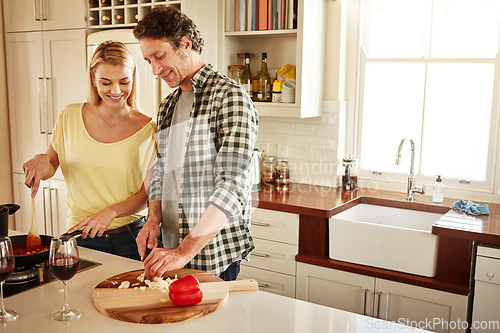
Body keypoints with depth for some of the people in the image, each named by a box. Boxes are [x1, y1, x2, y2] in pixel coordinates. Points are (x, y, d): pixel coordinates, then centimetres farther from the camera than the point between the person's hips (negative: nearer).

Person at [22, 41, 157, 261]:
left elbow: (147, 193, -5)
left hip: (131, 239, -1)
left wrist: (111, 212, -21)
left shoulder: (147, 129, -7)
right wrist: (41, 161, -12)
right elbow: (50, 168, 11)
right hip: (82, 238, 2)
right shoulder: (71, 117, -1)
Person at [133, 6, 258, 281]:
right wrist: (153, 219, -2)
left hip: (214, 256, -7)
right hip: (172, 250, 7)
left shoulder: (230, 97, -13)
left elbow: (232, 188, -22)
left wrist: (184, 251, -25)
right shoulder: (167, 106, 13)